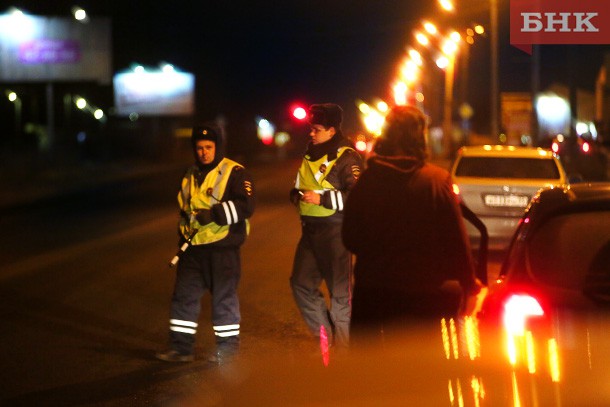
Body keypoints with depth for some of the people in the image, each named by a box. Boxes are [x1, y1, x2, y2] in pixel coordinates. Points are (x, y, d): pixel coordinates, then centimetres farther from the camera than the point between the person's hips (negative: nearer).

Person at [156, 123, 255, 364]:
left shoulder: (234, 173, -7)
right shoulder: (190, 176, 17)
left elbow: (245, 206, -18)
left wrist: (214, 214, -24)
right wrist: (183, 234, 23)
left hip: (223, 247, -6)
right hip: (194, 247, 7)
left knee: (224, 296, 1)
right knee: (184, 295, 3)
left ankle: (228, 345, 16)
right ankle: (180, 347, 9)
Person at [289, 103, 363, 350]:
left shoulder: (346, 157, -10)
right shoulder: (310, 155, 16)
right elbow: (299, 186, 30)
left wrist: (322, 198, -21)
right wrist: (296, 194, 7)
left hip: (335, 231, -9)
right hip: (311, 229, 9)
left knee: (340, 289, -1)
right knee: (301, 283, 9)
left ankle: (341, 346, 9)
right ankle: (325, 335, 21)